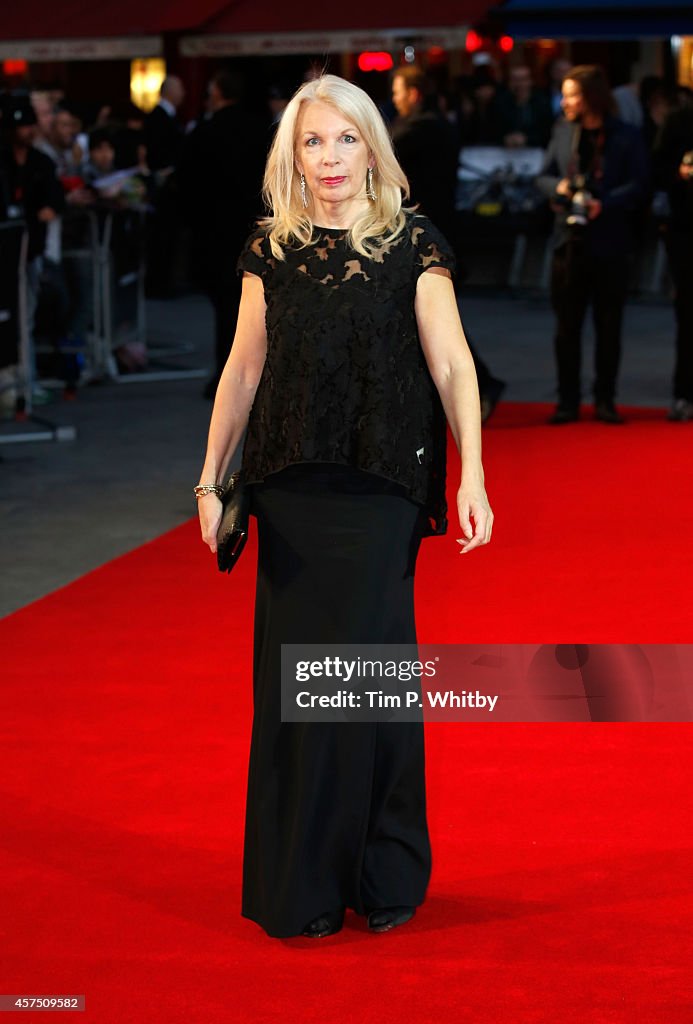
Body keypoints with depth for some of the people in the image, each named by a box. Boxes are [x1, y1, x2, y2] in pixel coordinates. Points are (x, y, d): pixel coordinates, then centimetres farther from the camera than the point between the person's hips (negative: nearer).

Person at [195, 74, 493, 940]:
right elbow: (244, 369, 12)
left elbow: (451, 364, -5)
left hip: (381, 487, -3)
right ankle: (302, 888, 17)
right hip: (291, 488, 3)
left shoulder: (412, 245, -1)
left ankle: (385, 877, 15)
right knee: (291, 671, 4)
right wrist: (211, 479, 10)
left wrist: (472, 476, -15)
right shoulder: (270, 251, 7)